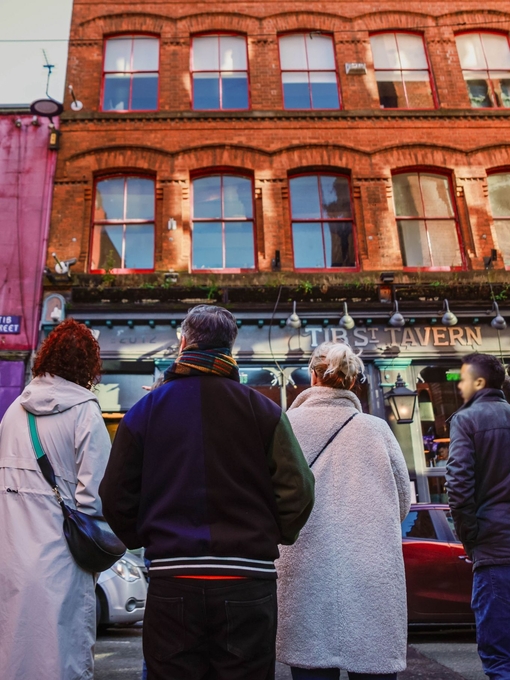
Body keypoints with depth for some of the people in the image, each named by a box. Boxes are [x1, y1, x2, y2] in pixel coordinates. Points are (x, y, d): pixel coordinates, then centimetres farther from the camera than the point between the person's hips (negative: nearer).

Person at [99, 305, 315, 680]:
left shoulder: (145, 410, 0)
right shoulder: (263, 410, -3)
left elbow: (116, 496, 1)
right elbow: (297, 491, -6)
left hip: (170, 583, 1)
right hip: (247, 584, 0)